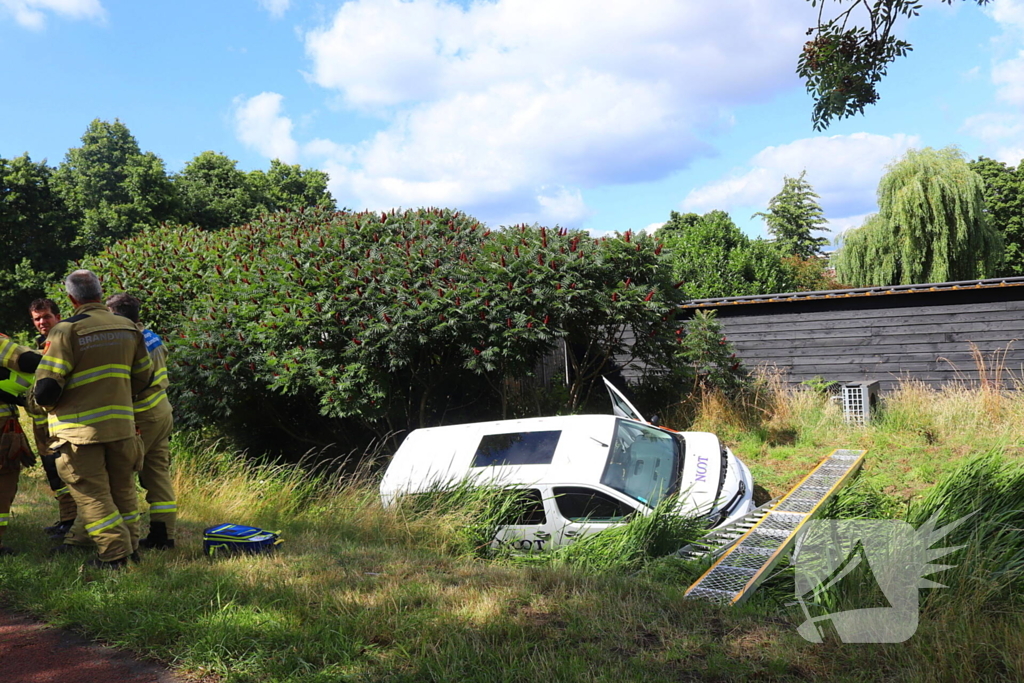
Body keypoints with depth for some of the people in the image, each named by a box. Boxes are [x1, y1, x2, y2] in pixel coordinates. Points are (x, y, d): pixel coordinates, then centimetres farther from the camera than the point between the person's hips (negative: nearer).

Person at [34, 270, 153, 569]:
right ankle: (131, 546, 27)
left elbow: (46, 387, -16)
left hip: (81, 428, -5)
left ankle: (115, 553, 3)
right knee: (122, 488, 18)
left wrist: (49, 405, 6)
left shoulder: (67, 330, -14)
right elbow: (143, 377, 11)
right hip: (122, 424, 5)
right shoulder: (129, 328, 3)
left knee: (91, 491, 4)